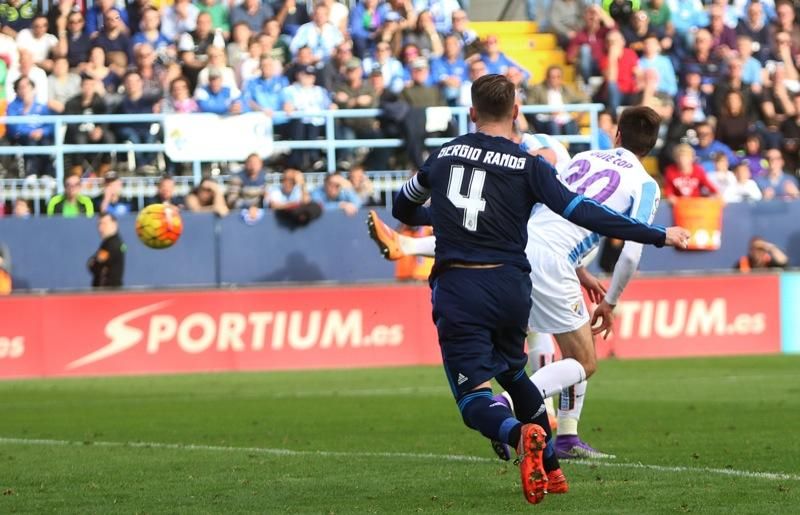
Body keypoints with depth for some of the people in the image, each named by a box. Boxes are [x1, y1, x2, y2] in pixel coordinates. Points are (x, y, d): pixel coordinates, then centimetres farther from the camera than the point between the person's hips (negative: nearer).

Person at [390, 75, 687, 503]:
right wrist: (659, 236, -4)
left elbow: (404, 209, 25)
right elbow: (584, 214, -9)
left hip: (458, 291, -2)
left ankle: (521, 435, -38)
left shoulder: (442, 156, 8)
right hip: (512, 288, 2)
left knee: (474, 396, -6)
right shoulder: (528, 166, -1)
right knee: (512, 372, 28)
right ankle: (551, 471, 34)